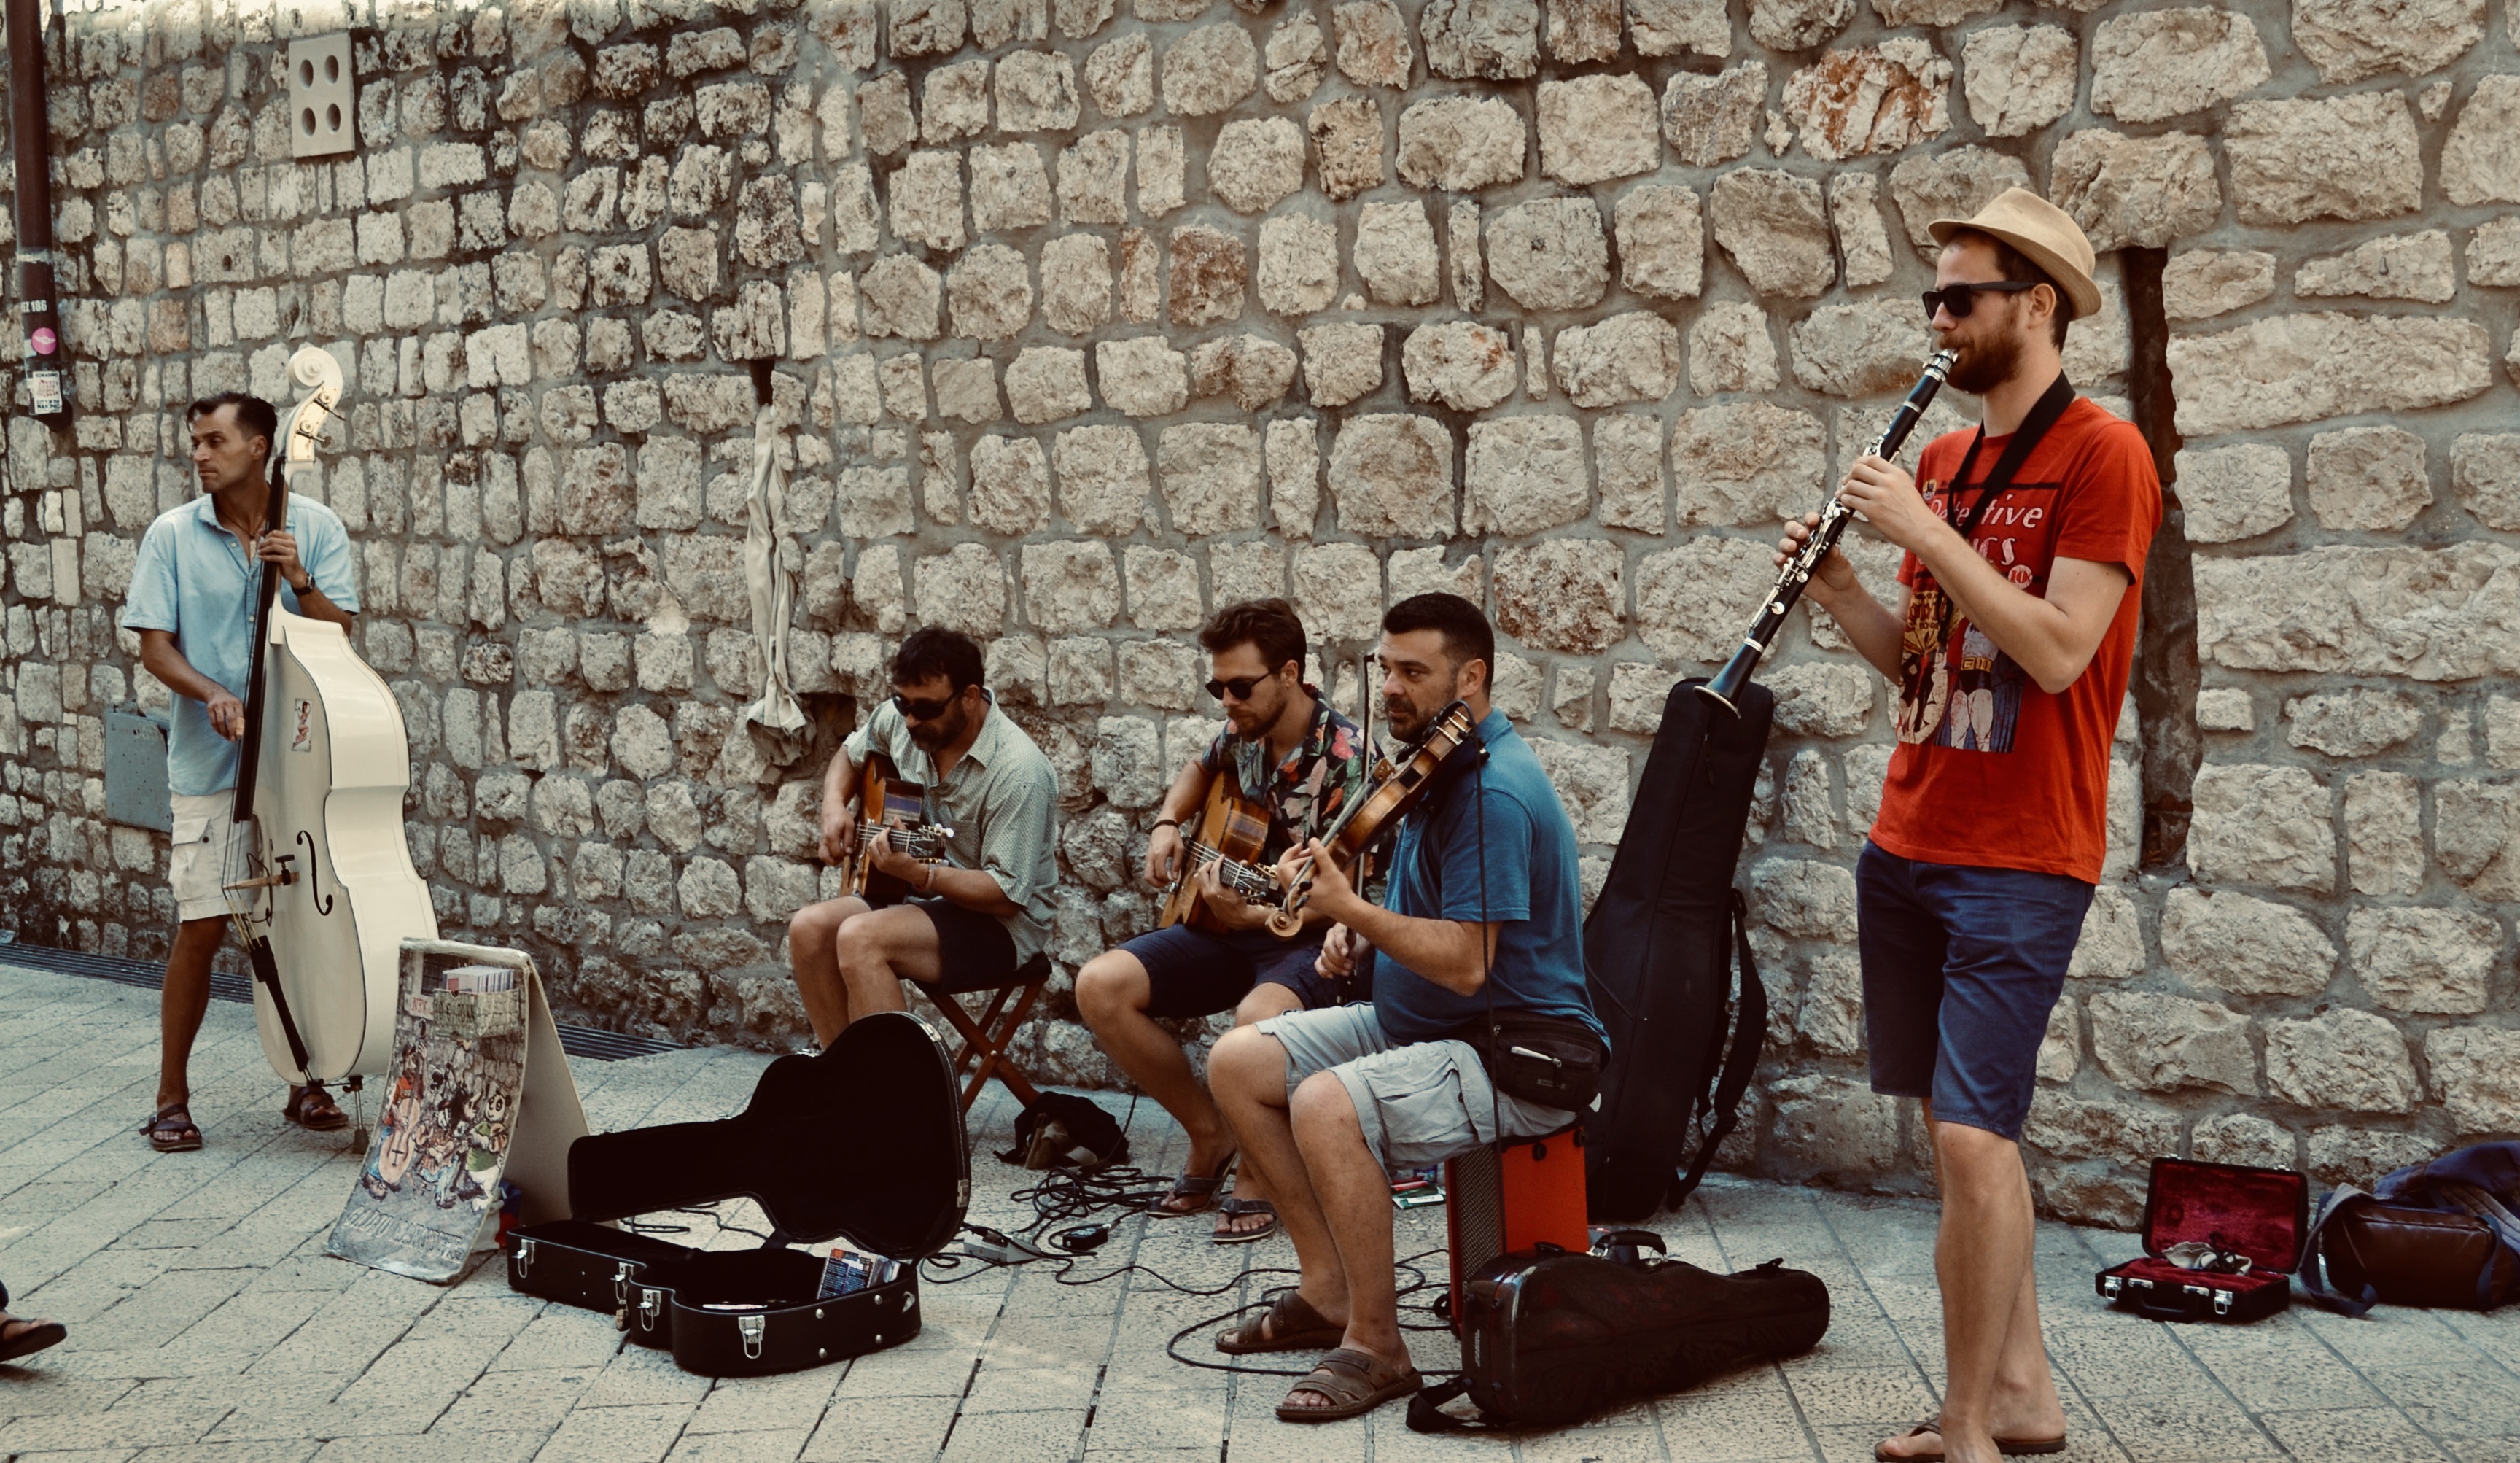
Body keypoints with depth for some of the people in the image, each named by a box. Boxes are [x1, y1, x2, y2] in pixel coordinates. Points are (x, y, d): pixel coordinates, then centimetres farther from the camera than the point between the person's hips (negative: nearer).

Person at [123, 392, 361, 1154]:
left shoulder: (315, 528, 2)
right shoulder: (173, 535, 0)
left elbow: (339, 634, -1)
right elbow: (154, 646, -3)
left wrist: (299, 581, -19)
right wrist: (211, 693, -21)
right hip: (210, 763, -1)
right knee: (201, 927, -3)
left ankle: (307, 1085, 21)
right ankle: (172, 1098, 10)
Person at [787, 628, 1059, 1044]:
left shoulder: (1016, 772, -24)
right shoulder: (900, 719, -1)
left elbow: (1007, 895, -24)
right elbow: (851, 754, 23)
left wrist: (920, 874, -37)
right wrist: (835, 806, 3)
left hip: (999, 924, -8)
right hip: (923, 901, 8)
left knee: (859, 938, -29)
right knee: (808, 930, -13)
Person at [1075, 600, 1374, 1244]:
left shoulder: (1345, 756, -19)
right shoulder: (1244, 733, 2)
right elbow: (1200, 769, 28)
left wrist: (1247, 916, -35)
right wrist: (1168, 825, 8)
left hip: (1314, 942, -7)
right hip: (1233, 923, 7)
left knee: (1259, 1014, -40)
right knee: (1100, 986, -12)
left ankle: (1258, 1177, -11)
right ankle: (1210, 1135, 4)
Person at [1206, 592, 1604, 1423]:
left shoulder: (1494, 792, -22)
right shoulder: (1438, 767, 11)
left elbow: (1465, 963, -28)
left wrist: (1349, 907, -28)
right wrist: (1357, 932, 6)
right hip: (1417, 1023, 11)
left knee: (1327, 1106, -33)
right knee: (1238, 1062, 2)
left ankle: (1376, 1345, -18)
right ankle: (1328, 1290, 7)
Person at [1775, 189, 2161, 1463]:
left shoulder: (2101, 455, -9)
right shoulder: (1941, 461, 13)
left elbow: (2056, 651, -19)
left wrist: (1924, 529, -17)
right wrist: (1839, 592, -1)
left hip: (2020, 856, -8)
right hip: (1910, 838, 8)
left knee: (1972, 1138, -11)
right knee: (1954, 1128, 12)